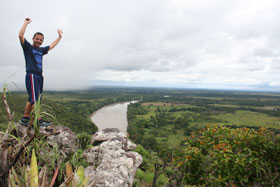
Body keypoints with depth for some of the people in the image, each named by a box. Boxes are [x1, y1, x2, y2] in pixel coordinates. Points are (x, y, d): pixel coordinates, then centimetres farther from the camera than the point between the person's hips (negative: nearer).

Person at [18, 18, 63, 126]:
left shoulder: (41, 50, 21)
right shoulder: (27, 47, 4)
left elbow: (52, 46, 33)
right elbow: (20, 35, -11)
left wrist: (59, 36, 38)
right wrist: (26, 23, -4)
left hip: (39, 76, 7)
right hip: (31, 75, -7)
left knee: (32, 99, 7)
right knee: (35, 99, -13)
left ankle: (25, 119, 14)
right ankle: (38, 120, -15)